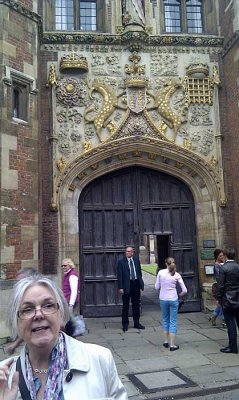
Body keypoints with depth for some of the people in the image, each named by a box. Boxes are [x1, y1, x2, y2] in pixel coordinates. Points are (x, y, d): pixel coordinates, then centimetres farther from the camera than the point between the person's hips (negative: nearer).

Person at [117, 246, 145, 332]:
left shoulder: (136, 260, 7)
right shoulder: (121, 261, -6)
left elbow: (139, 272, 13)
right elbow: (119, 275, -8)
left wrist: (141, 283, 7)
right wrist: (120, 287, -13)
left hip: (136, 284, 4)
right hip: (126, 285, -4)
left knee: (136, 305, 13)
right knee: (125, 305, 5)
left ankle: (136, 323, 25)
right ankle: (125, 324, 16)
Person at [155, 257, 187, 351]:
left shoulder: (160, 272, -6)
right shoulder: (177, 275, -4)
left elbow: (157, 287, -1)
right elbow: (184, 290, -3)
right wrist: (180, 295, 17)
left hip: (163, 299, 1)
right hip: (173, 299, -1)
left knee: (165, 320, 19)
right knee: (173, 322, 7)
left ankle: (166, 341, 28)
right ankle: (172, 345, 8)